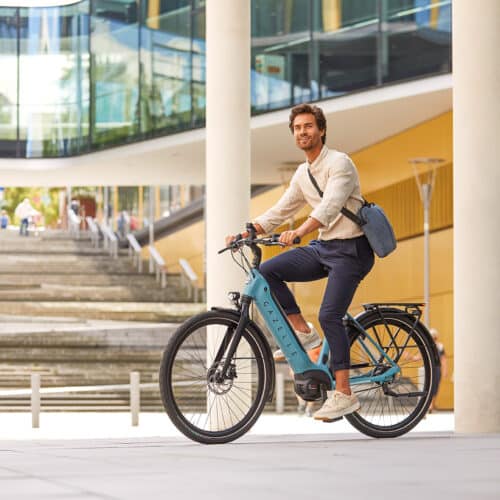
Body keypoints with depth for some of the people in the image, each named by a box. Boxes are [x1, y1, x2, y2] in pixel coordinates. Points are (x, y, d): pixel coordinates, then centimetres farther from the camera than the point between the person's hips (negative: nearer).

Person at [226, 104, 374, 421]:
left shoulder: (339, 163, -14)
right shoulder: (303, 174, 12)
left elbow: (330, 206, -29)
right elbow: (280, 211, 16)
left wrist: (299, 232, -45)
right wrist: (245, 234, 3)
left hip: (350, 250, -8)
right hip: (323, 248, 8)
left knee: (330, 315, -19)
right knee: (268, 271, -8)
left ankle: (344, 395, -16)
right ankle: (303, 332, 3)